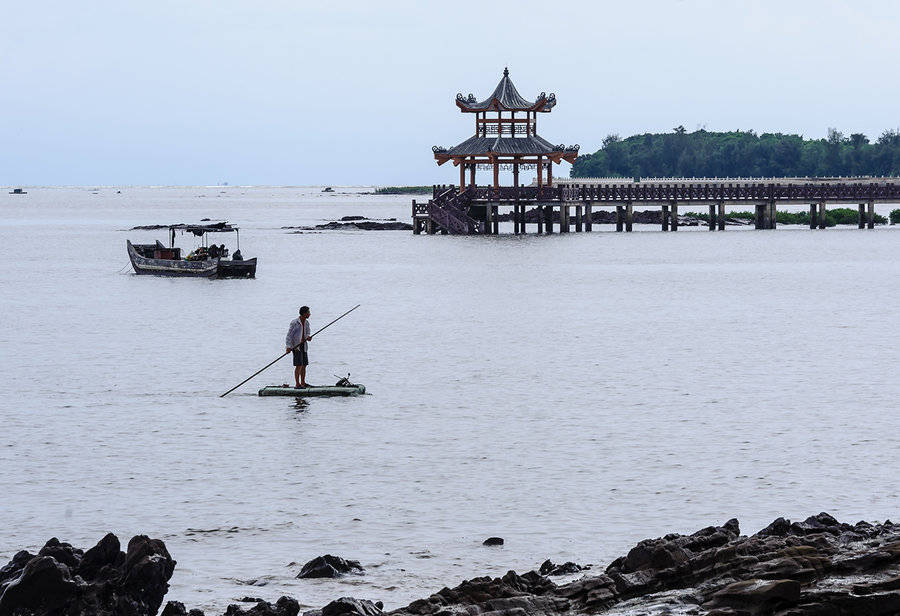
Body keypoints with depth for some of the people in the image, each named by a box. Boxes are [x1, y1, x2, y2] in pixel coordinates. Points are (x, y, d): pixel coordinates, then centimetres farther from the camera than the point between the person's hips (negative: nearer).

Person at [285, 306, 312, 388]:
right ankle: (297, 384, -9)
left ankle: (303, 383, 19)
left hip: (304, 345, 7)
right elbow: (289, 335, -14)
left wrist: (308, 337, -11)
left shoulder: (306, 323, 7)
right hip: (296, 346, -7)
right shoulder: (294, 323, -14)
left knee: (304, 365, 9)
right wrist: (288, 347, -23)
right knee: (299, 365, -12)